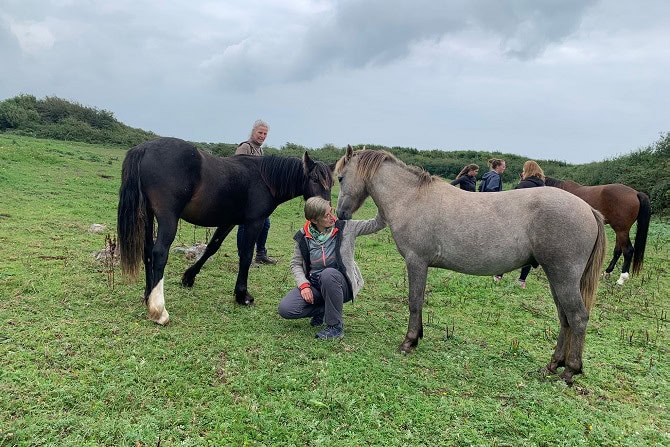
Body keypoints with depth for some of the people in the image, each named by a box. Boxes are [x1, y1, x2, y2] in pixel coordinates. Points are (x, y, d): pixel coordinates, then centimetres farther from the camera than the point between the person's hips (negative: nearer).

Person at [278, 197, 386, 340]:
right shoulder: (303, 237, -4)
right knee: (285, 309, -18)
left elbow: (376, 224, -10)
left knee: (328, 274, -39)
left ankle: (336, 326, -20)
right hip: (314, 285, 3)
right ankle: (322, 310, 11)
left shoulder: (346, 227, -8)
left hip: (340, 284, -2)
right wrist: (303, 285, -12)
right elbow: (295, 264, 3)